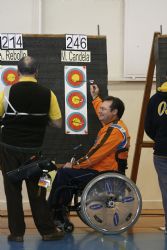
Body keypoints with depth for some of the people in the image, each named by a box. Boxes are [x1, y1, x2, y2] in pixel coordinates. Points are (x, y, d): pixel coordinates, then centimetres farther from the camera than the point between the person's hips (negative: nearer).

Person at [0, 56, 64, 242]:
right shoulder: (47, 94, -5)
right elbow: (57, 123, -1)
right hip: (33, 150, 1)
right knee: (36, 191, 11)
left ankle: (17, 232, 10)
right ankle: (47, 230, 14)